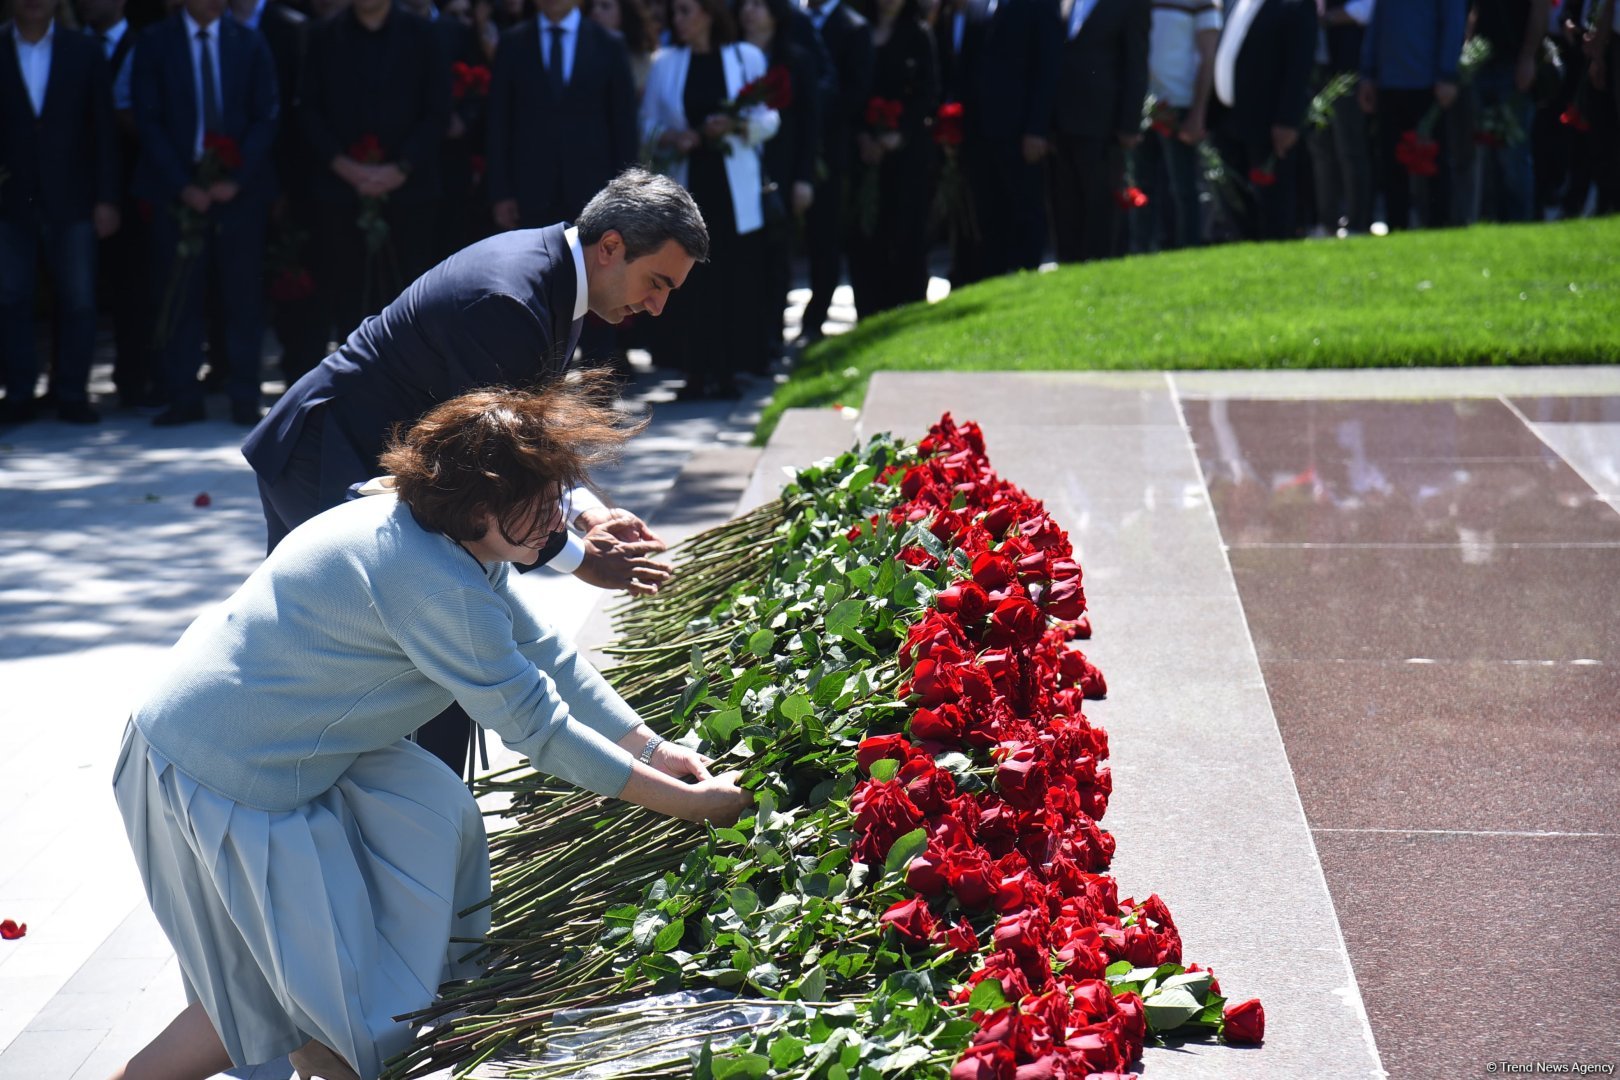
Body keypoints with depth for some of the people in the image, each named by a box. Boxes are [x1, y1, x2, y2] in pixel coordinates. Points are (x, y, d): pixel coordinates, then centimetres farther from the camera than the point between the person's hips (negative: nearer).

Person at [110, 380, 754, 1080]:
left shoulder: (457, 545, 3)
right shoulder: (434, 584, -26)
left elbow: (545, 655, 12)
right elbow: (536, 726, -21)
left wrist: (651, 748, 9)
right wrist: (686, 802, -15)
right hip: (227, 777, -10)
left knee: (435, 815, 9)